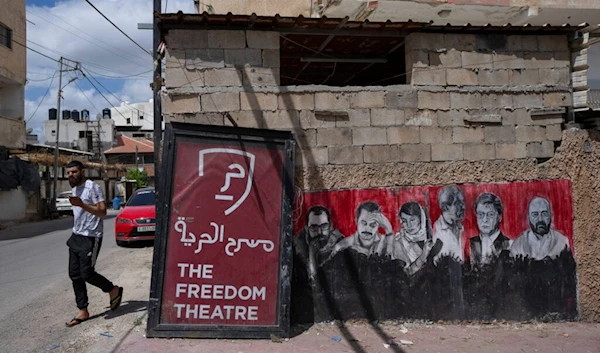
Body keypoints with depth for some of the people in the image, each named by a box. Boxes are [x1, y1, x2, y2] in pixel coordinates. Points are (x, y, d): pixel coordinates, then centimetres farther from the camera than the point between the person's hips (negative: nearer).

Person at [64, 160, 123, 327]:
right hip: (76, 237, 9)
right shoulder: (75, 189, 15)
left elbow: (102, 212, -21)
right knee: (75, 275, 6)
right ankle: (83, 311, 14)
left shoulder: (92, 187, -12)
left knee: (87, 273, -10)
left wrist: (81, 204, -31)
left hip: (90, 238, -9)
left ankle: (114, 290, 14)